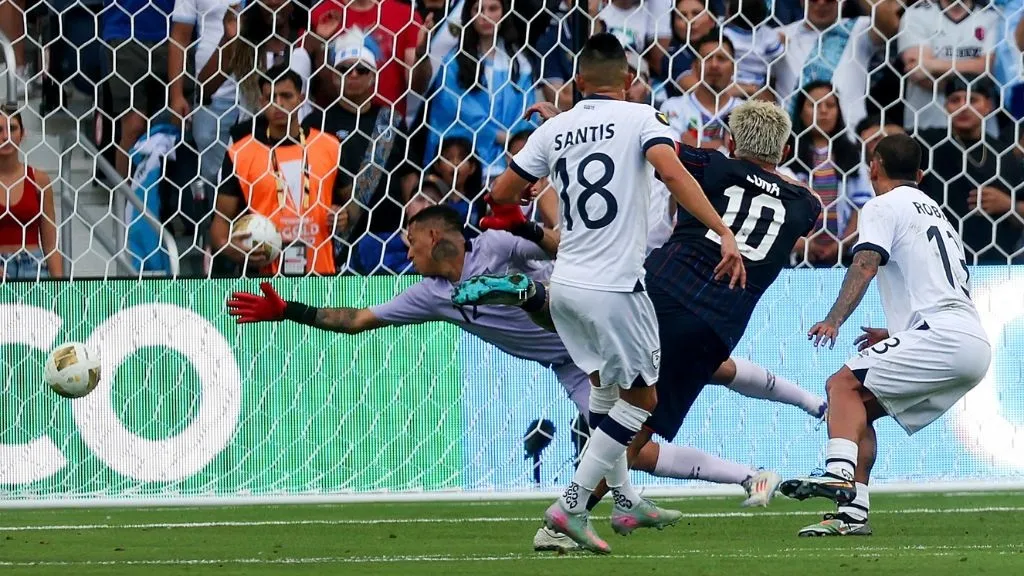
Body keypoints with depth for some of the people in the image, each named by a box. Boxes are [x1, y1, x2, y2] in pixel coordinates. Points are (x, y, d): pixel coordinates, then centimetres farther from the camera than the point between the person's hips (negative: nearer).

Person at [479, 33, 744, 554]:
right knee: (640, 398, 7)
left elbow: (501, 193, 10)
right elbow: (673, 173, -22)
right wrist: (724, 233, -25)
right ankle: (571, 506, -3)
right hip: (613, 286, -6)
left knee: (605, 389, 24)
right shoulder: (640, 119, -5)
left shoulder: (554, 130, 7)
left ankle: (625, 502, 29)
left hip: (565, 284, 6)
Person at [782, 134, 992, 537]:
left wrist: (834, 319, -27)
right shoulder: (936, 213, 31)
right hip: (977, 347, 8)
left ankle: (839, 475, -36)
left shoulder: (885, 206, 5)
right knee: (861, 408, 14)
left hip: (943, 335, -8)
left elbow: (866, 264, -14)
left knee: (844, 385, -13)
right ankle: (853, 512, 4)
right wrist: (895, 335, 40)